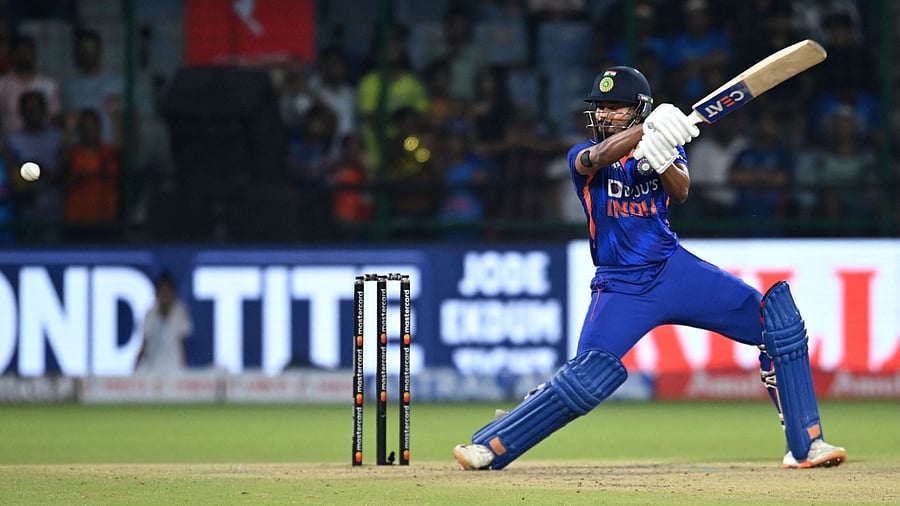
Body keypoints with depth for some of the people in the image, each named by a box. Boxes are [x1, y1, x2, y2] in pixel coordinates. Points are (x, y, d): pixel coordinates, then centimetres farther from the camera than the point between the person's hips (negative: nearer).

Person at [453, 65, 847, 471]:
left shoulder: (666, 145, 9)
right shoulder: (582, 155, 3)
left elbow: (681, 192, -11)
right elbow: (598, 157, -23)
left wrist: (662, 159, -33)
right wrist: (647, 131, -40)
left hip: (674, 268, 3)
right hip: (620, 285, -3)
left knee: (777, 319, -8)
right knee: (587, 379, -21)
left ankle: (805, 444, -3)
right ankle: (490, 446, -8)